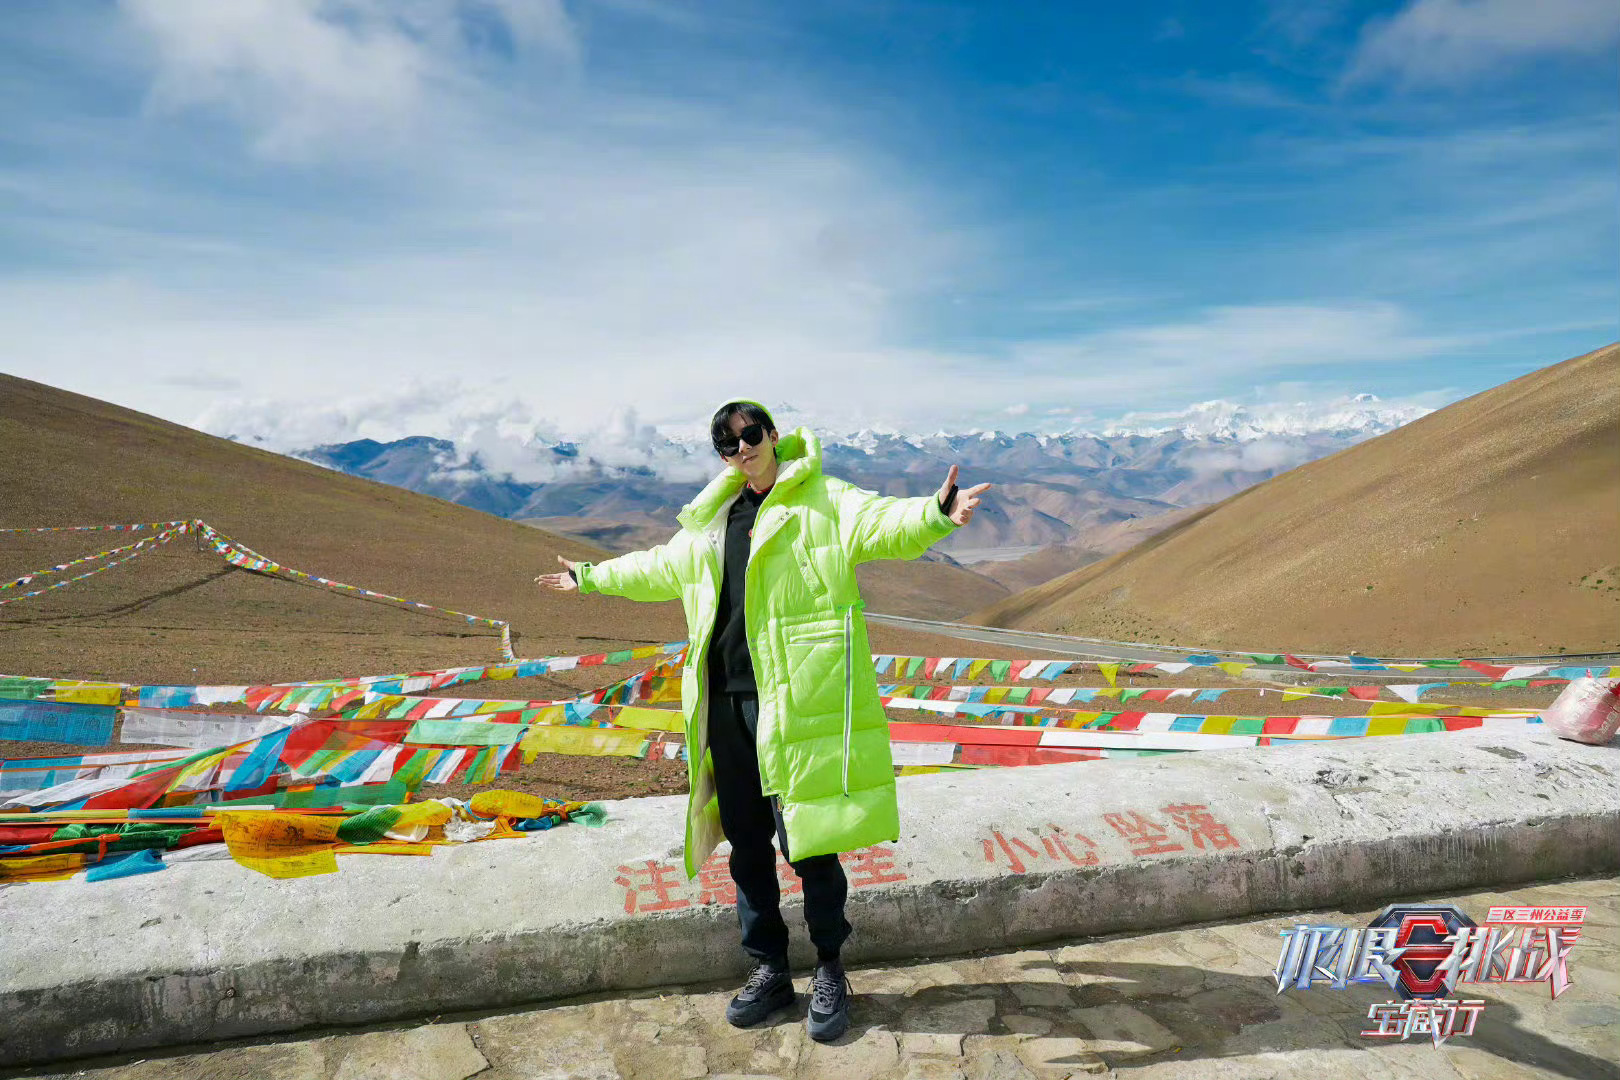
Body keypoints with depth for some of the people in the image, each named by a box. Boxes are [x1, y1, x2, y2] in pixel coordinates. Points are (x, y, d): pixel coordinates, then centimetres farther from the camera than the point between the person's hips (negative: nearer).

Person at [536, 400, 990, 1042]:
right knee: (747, 843, 14)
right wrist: (589, 577, 41)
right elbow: (658, 567, 32)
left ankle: (829, 970, 24)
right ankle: (769, 969, 32)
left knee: (809, 842, 1)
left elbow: (882, 522, -22)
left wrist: (935, 512, -43)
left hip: (798, 700, -6)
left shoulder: (824, 501, -3)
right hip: (726, 701, 6)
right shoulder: (712, 521, 17)